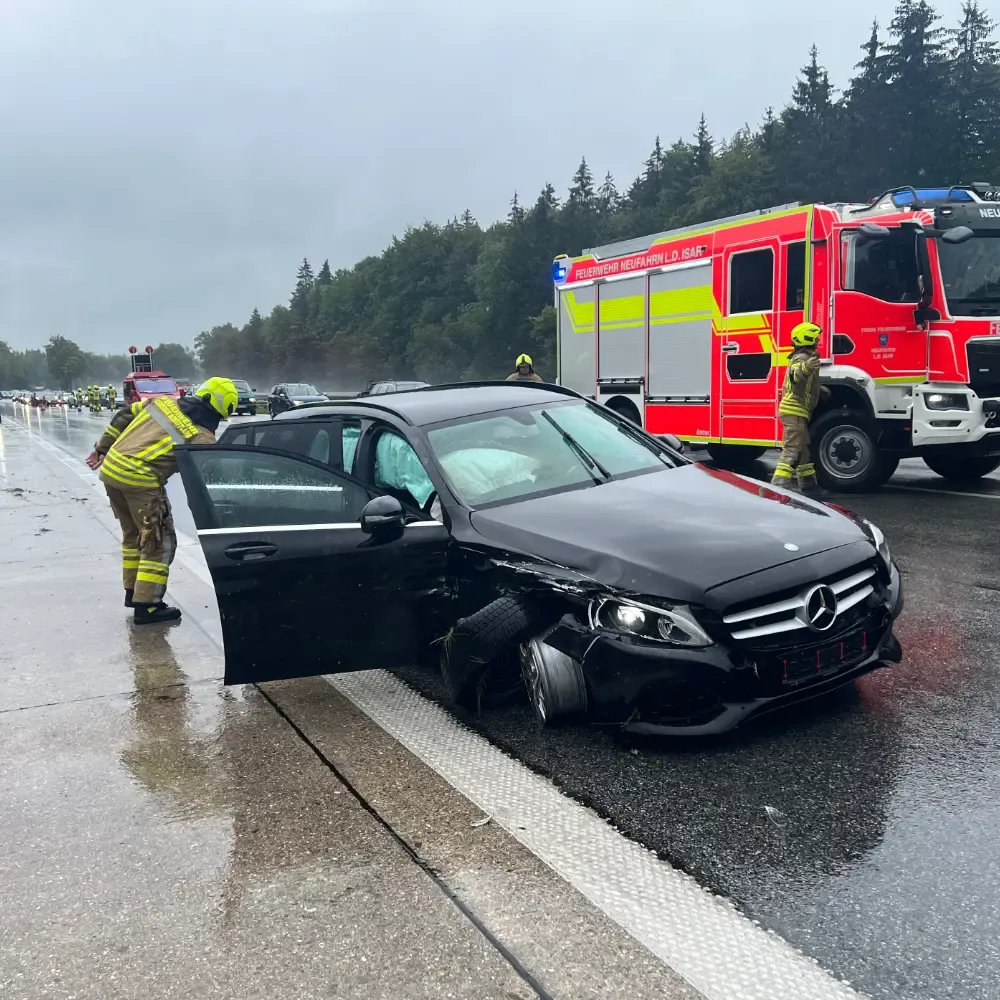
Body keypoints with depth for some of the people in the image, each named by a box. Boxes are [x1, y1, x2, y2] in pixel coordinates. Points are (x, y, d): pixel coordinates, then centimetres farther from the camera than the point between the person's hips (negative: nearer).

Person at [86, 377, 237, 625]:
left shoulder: (163, 401, 12)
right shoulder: (202, 438, -6)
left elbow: (125, 415, 18)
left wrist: (102, 448, 25)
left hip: (111, 469, 8)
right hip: (140, 481, -8)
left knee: (133, 534, 23)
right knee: (160, 542, 4)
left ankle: (133, 592, 34)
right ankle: (146, 606, 5)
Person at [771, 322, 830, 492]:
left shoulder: (805, 358, 19)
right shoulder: (802, 358, -15)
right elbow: (796, 374, -41)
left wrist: (820, 389, 43)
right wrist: (806, 367, -62)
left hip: (796, 412, 11)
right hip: (795, 411, -11)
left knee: (803, 448, 18)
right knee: (792, 449, -15)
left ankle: (808, 483, 28)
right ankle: (778, 485, -21)